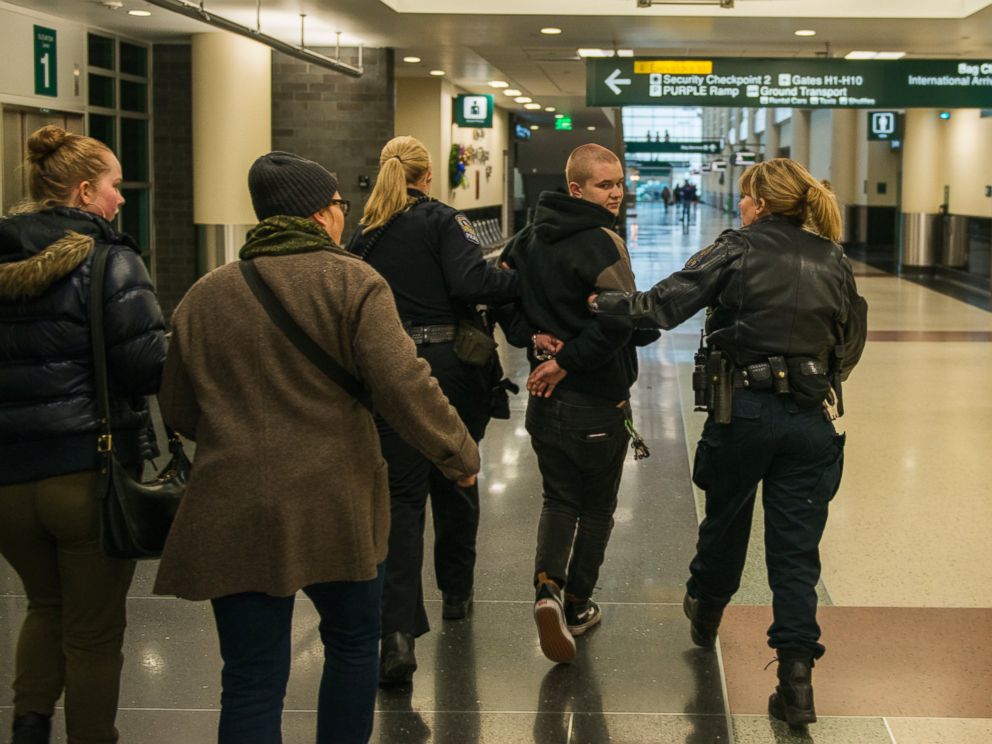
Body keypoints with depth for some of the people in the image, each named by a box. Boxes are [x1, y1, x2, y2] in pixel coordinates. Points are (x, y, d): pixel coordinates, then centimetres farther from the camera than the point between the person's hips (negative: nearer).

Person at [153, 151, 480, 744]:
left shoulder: (203, 296, 6)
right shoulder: (353, 283, -7)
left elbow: (179, 412, 13)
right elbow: (402, 385, -15)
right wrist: (459, 454, -3)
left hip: (233, 512, 3)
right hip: (335, 505, -2)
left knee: (252, 681, 6)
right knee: (353, 645, 22)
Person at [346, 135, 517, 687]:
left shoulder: (364, 236, 9)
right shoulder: (442, 221, -3)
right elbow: (470, 283, -18)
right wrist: (523, 279, -8)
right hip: (448, 366, -2)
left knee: (402, 494, -2)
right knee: (455, 479, 19)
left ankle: (400, 630, -17)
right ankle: (456, 592, 36)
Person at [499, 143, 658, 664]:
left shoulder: (528, 239, 5)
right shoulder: (601, 243, -18)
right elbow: (617, 320, -30)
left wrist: (533, 336, -1)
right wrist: (569, 361, -19)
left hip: (545, 399, 6)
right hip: (598, 401, -6)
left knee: (558, 498, 16)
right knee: (597, 505, 13)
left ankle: (547, 587, -7)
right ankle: (577, 605, 23)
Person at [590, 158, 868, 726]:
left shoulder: (737, 251, -6)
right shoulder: (834, 262, 6)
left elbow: (662, 305, -12)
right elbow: (850, 344, 11)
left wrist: (596, 303, -5)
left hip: (744, 409, -2)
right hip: (812, 418, 2)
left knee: (725, 518, 21)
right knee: (796, 547, 4)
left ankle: (706, 611, 46)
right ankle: (797, 675, -4)